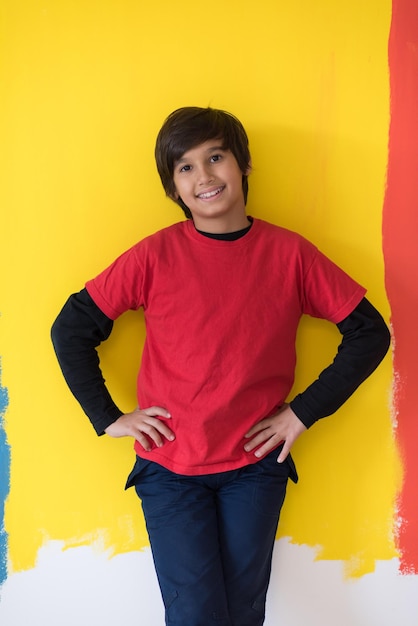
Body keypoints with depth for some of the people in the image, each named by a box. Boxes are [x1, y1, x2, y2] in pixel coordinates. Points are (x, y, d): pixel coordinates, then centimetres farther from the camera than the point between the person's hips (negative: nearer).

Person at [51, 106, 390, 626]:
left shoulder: (290, 254, -5)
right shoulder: (154, 255, -8)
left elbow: (369, 332, 0)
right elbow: (71, 329, -1)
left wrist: (304, 411, -5)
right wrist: (108, 417, -5)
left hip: (256, 464, 1)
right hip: (169, 466, -1)